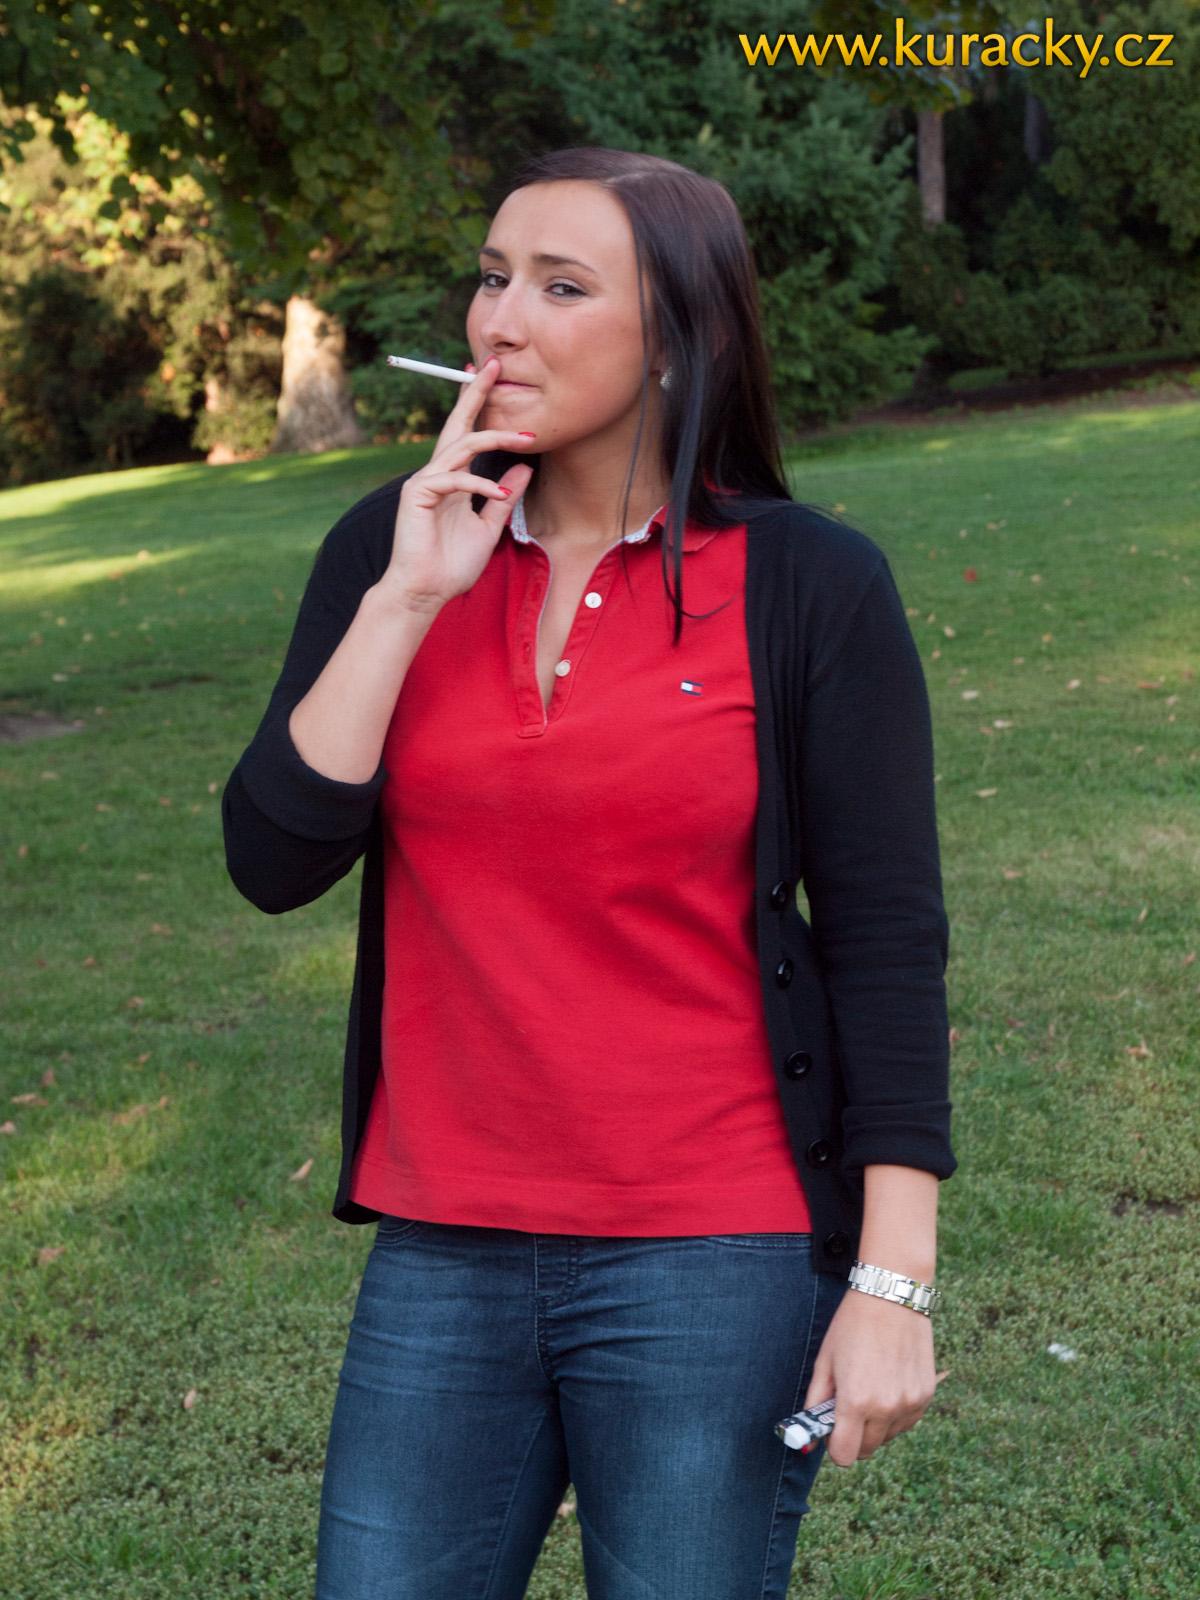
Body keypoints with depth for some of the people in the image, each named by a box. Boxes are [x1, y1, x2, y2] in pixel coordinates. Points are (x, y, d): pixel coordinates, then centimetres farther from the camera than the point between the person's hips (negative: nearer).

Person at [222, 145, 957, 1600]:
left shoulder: (806, 584, -7)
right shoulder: (388, 550, 4)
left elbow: (885, 936, -6)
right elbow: (276, 863, -5)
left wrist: (892, 1285, -9)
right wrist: (408, 598, -13)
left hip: (716, 1261, -3)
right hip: (442, 1258, 4)